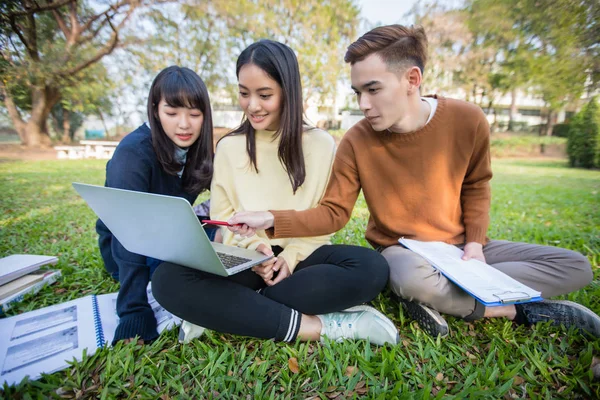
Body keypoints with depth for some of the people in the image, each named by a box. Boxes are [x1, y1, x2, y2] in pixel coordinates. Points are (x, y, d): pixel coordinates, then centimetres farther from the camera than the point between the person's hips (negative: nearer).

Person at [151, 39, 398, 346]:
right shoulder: (228, 147, 5)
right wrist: (254, 247, -17)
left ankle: (223, 312, -22)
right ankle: (319, 327, -26)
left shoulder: (321, 144, 1)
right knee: (168, 279, -26)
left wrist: (292, 255, -17)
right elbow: (223, 217, 3)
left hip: (301, 257, 0)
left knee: (371, 267, -29)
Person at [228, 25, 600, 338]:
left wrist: (474, 244, -8)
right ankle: (516, 310, -11)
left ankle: (440, 299, -17)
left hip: (459, 247, 4)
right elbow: (333, 213, -14)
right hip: (400, 250, -3)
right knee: (413, 277, -39)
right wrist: (270, 219, -27)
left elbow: (476, 186, 4)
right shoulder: (357, 141, -17)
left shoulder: (467, 121, -13)